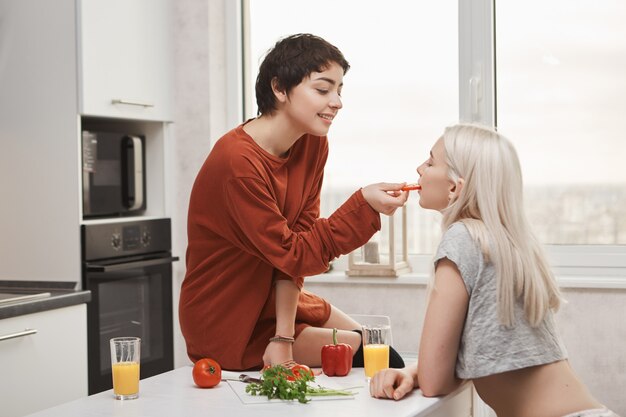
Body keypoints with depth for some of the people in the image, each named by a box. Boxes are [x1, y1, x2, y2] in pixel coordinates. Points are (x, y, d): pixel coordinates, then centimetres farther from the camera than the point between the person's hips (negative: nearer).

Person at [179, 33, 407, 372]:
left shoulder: (313, 145, -3)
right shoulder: (238, 163, -26)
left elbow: (298, 239, -9)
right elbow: (293, 255, -23)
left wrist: (283, 336, -17)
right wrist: (364, 203, -30)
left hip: (273, 300, 7)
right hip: (227, 324, -7)